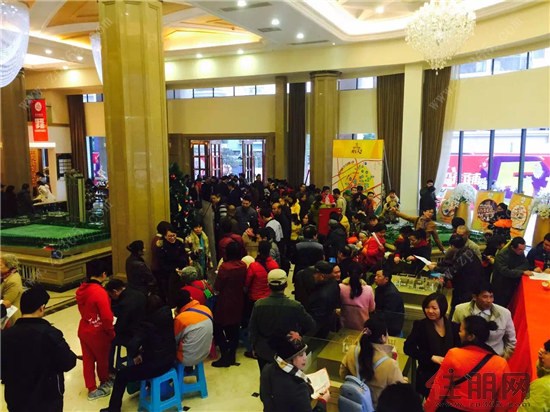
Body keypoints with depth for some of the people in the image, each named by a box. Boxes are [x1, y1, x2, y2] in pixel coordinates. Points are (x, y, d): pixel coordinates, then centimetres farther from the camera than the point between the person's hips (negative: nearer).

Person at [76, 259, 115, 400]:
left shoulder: (81, 289, -4)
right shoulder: (100, 292, -28)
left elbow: (83, 310, 9)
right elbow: (107, 317, -25)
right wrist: (112, 333, -10)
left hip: (83, 330, 6)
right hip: (97, 333, -6)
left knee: (88, 360, 16)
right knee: (102, 359, 17)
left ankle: (92, 389, 28)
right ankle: (104, 382, 39)